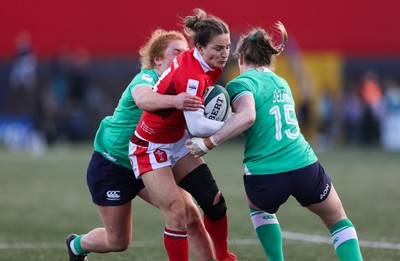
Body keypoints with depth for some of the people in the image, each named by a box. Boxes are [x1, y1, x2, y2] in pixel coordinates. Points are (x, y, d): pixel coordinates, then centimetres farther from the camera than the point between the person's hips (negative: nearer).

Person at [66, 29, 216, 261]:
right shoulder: (146, 78, -23)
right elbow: (142, 98, -49)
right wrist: (174, 100, -68)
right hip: (112, 163, -6)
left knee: (190, 215, -15)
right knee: (118, 241, 6)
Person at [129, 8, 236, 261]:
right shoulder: (192, 76, -31)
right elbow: (197, 126, -36)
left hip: (177, 142, 8)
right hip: (151, 148, -8)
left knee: (215, 202, 1)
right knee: (177, 215, -14)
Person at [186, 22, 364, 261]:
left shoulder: (241, 82, -1)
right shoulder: (282, 83, 19)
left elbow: (247, 117, -20)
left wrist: (208, 143, -16)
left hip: (264, 177, -3)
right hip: (306, 167, 3)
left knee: (259, 209, 34)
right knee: (339, 221, 25)